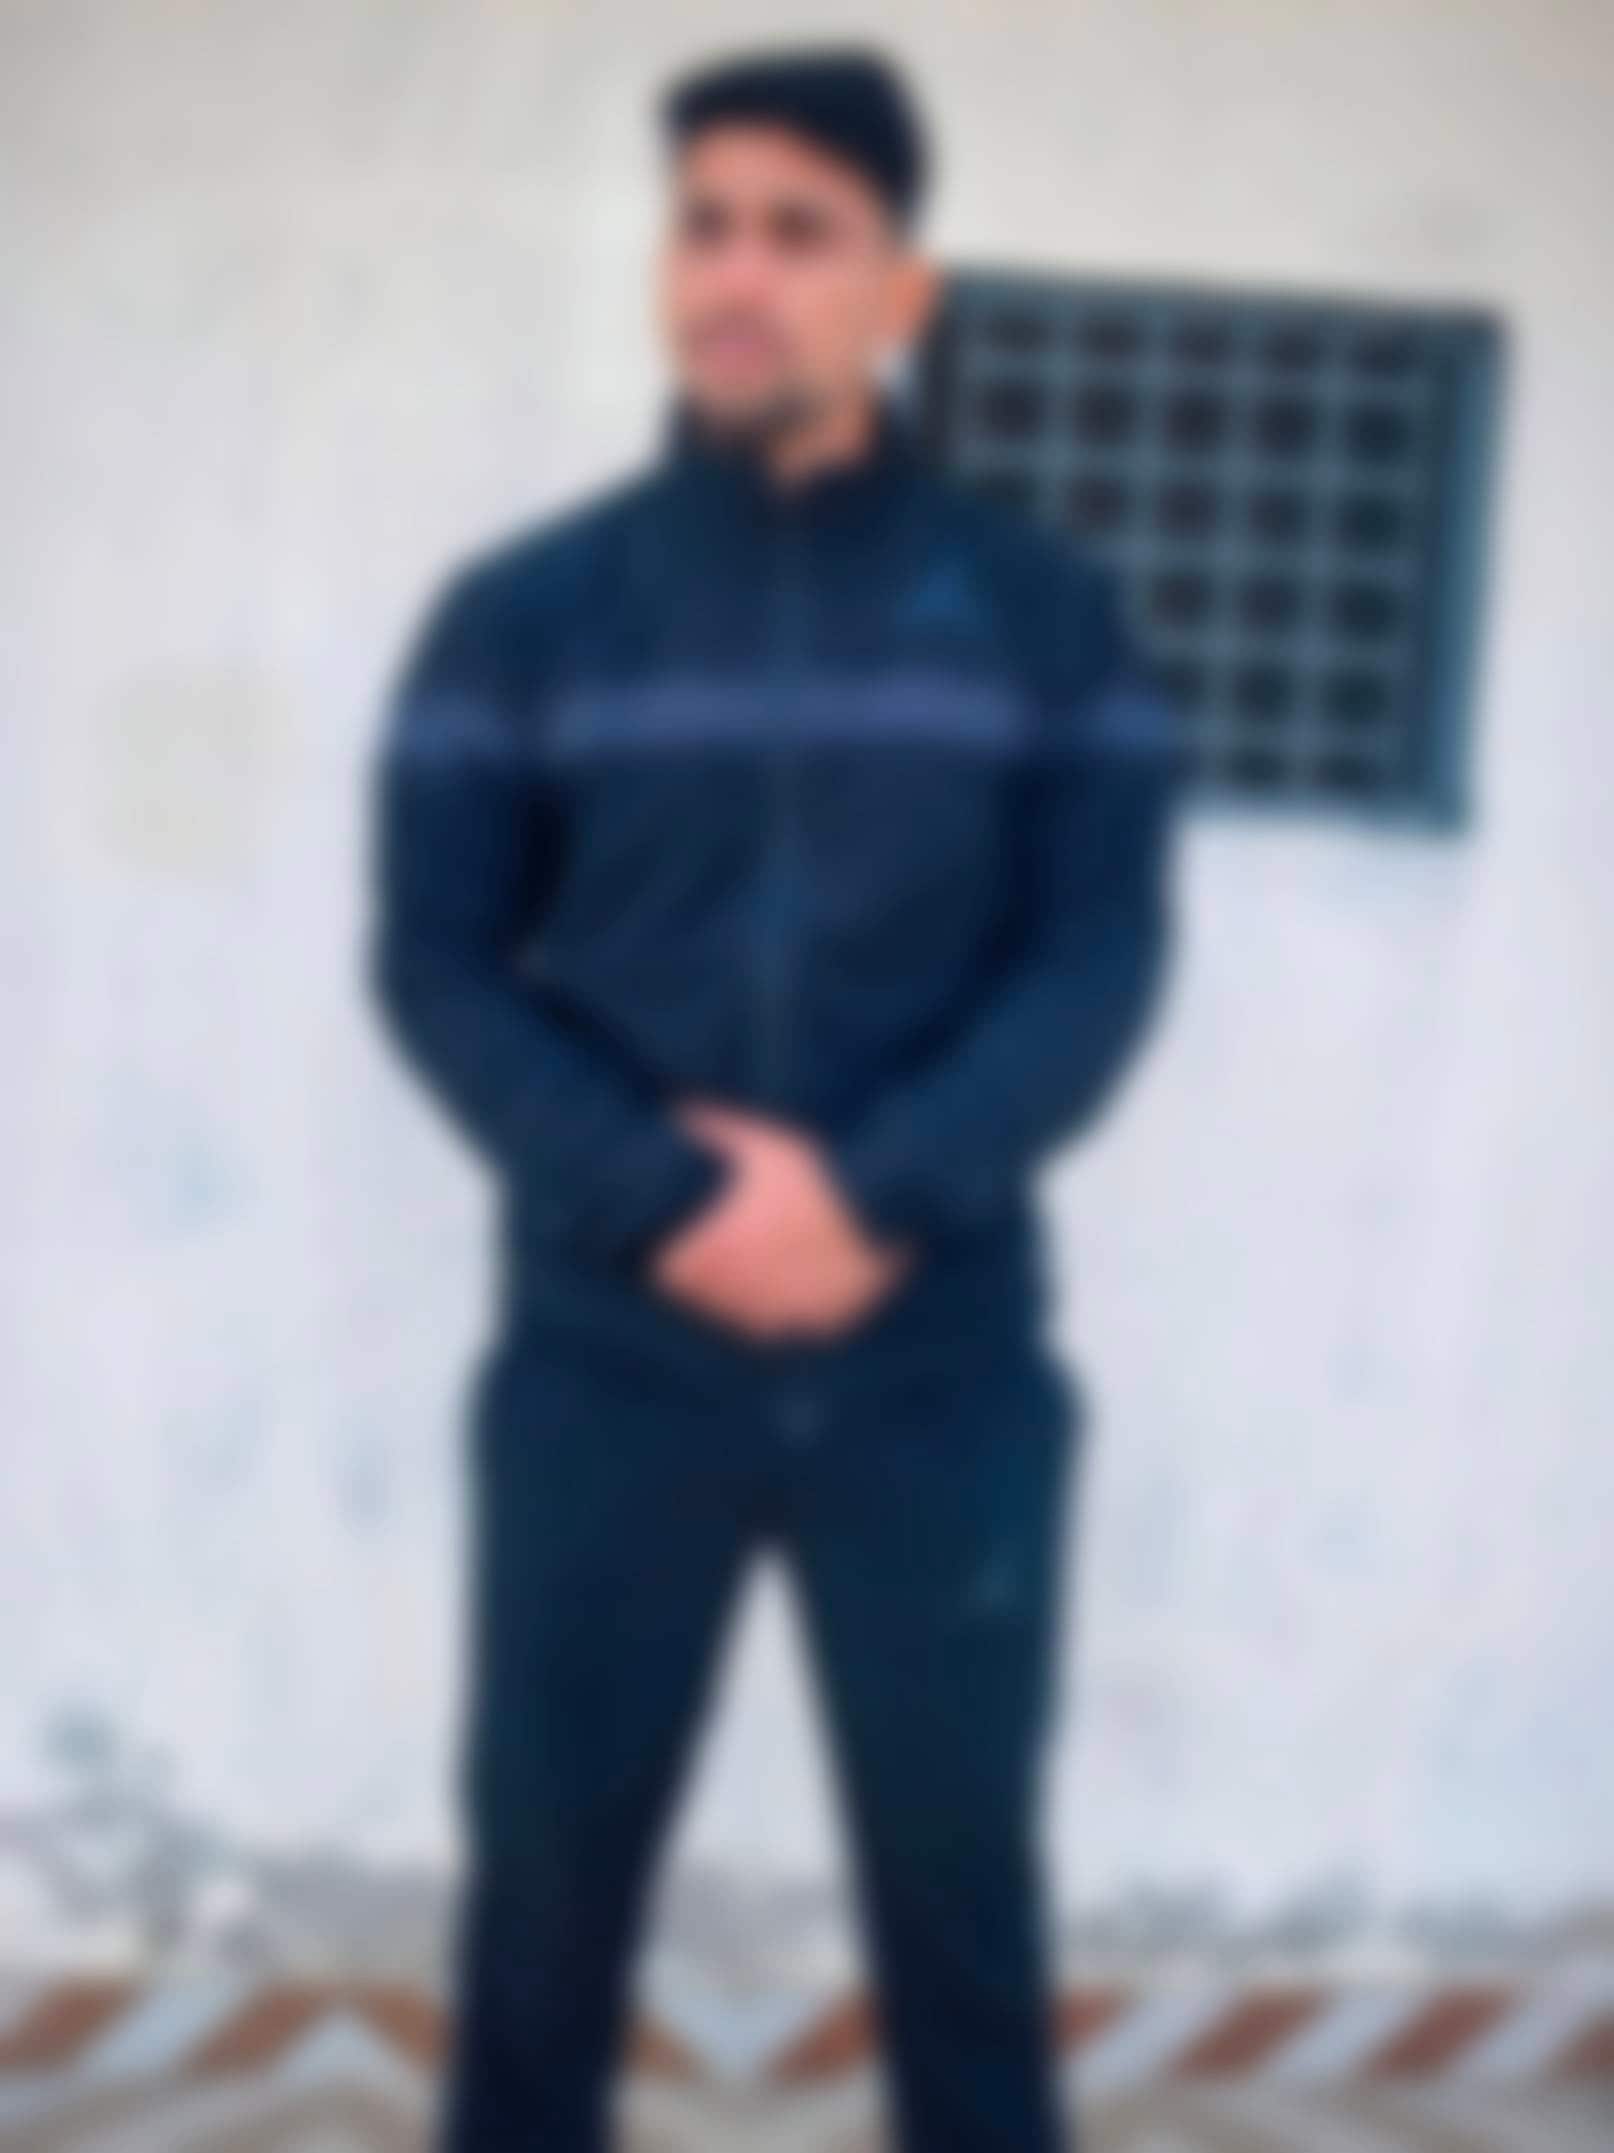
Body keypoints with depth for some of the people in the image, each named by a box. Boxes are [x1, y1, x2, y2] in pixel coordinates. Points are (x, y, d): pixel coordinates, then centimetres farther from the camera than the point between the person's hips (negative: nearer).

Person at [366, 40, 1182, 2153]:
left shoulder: (1042, 611, 4)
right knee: (549, 1856, 11)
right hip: (605, 1364, 0)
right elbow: (436, 961, -2)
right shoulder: (521, 610, 3)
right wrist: (663, 1207, -16)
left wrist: (879, 1197, -18)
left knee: (960, 1866, 12)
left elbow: (1102, 950, -3)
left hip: (940, 1368, 0)